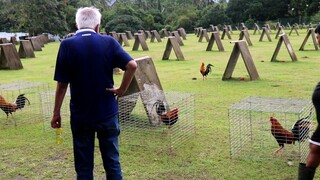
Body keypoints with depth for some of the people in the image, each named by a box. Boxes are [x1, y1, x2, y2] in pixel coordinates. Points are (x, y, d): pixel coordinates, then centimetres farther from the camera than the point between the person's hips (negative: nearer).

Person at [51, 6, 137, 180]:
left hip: (80, 115, -1)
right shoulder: (108, 42, -4)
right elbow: (132, 65, -15)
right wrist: (122, 89, -3)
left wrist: (56, 113, 2)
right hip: (107, 113, 1)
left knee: (83, 166, 12)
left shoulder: (67, 45, -8)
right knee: (112, 162, 14)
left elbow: (62, 84, -7)